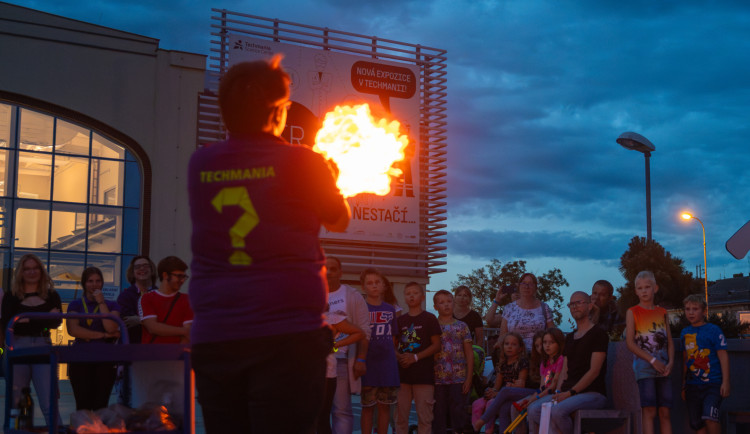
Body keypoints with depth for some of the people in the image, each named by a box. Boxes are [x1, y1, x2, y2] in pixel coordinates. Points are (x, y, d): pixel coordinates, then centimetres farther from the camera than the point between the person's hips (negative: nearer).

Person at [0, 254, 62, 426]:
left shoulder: (51, 296, 11)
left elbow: (56, 322, -1)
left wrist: (28, 320, -16)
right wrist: (44, 318, -14)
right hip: (18, 348, 0)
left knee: (48, 402, -6)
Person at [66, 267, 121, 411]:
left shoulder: (111, 305, 12)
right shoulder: (75, 305, 12)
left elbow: (112, 328, -7)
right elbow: (73, 329, -5)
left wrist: (101, 303, -3)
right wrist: (103, 335, -6)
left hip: (105, 360, 0)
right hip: (80, 359, 0)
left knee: (100, 406, -3)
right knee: (83, 406, -4)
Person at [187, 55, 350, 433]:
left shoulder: (200, 165, 7)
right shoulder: (302, 164, -4)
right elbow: (339, 221, 13)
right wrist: (330, 180, 33)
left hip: (212, 339, 4)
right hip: (287, 335, -4)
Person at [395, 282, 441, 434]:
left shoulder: (429, 318, 1)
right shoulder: (400, 320, 13)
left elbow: (436, 345, -4)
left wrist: (415, 357, -14)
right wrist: (399, 357, -7)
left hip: (424, 374, -4)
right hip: (402, 372, 4)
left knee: (424, 416, -3)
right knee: (400, 416, 5)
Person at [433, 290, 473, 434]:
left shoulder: (461, 326, 6)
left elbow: (469, 353, 5)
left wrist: (469, 378, -2)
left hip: (459, 379, 0)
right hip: (438, 379, 0)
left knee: (458, 413, 2)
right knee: (438, 414, 4)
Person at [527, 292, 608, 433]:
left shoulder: (599, 334, -3)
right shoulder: (569, 338, 20)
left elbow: (594, 371, -11)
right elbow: (565, 370, 15)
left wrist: (571, 392, -17)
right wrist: (558, 392, -4)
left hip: (593, 393, -7)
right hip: (568, 392, 7)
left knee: (558, 410, -33)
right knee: (533, 409, -17)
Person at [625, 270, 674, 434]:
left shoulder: (662, 313, 15)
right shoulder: (632, 312, 2)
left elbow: (670, 342, 12)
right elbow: (630, 343, -6)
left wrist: (670, 363, -5)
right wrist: (652, 361, -12)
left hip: (663, 368, 4)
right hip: (644, 367, -4)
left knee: (665, 411, 2)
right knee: (649, 409, -9)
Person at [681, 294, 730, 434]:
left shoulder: (713, 330, -4)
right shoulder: (685, 332, 12)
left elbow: (723, 356, -5)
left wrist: (725, 382, -11)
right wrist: (684, 385, 21)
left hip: (713, 384, -5)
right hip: (693, 385, 5)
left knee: (709, 417, -23)